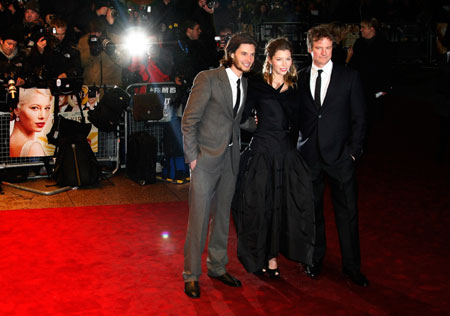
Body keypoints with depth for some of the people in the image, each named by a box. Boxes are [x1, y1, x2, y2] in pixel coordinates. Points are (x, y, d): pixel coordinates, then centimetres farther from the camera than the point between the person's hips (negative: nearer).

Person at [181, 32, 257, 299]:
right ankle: (191, 274, 9)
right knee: (199, 217, -3)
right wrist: (192, 156, -12)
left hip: (230, 158, 6)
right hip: (206, 157, -6)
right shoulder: (208, 79, -9)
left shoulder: (245, 84, 10)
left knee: (222, 215, 14)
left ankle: (218, 267, 27)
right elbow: (189, 120, -10)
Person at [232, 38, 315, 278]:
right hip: (261, 150, -4)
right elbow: (242, 116, -3)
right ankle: (259, 256, 20)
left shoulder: (295, 87, 9)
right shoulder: (256, 85, -3)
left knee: (284, 204, 4)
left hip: (286, 151, 4)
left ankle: (272, 256, 19)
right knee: (259, 205, 3)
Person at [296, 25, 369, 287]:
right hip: (309, 155, 2)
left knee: (347, 211, 3)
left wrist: (354, 151, -5)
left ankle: (352, 265, 16)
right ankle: (316, 259, 27)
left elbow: (359, 117, 1)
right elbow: (298, 115, 10)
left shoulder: (350, 76, 1)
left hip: (340, 156, -2)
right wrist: (300, 146, -1)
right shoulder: (300, 78, 6)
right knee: (312, 209, 10)